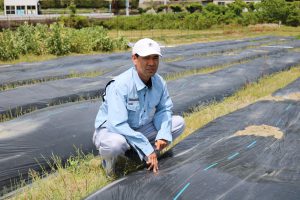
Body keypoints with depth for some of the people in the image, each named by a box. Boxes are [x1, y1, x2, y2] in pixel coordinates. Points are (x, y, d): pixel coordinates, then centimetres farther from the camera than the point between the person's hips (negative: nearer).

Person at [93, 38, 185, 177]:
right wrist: (148, 149, -31)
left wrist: (163, 134, -17)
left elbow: (164, 109, 3)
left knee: (179, 122, -3)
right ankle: (109, 160, -2)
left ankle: (139, 154, 3)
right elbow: (118, 125, -34)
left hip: (141, 128, 7)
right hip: (112, 130, -6)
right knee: (114, 144, -41)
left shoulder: (159, 82, -9)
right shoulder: (120, 85, -29)